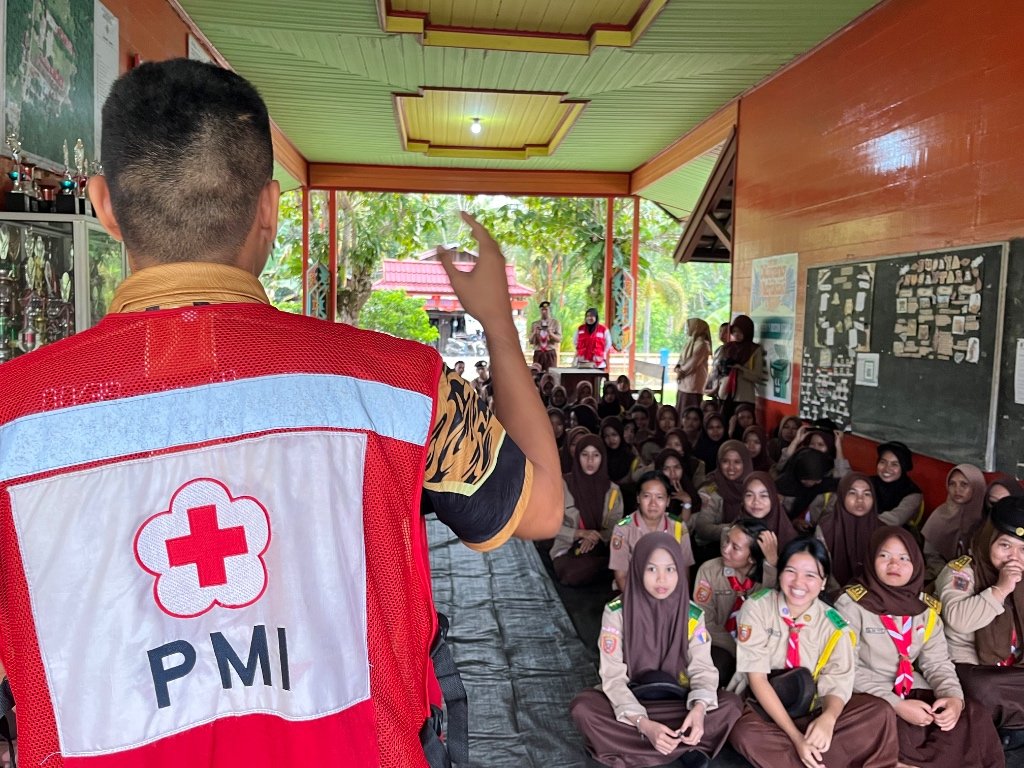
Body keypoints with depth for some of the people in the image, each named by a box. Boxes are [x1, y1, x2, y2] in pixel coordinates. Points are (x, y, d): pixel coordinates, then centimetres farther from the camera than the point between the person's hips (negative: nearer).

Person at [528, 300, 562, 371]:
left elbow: (559, 339, -3)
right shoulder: (535, 324, 11)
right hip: (538, 353, 2)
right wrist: (534, 333, -11)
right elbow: (531, 341, 7)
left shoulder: (555, 323, 7)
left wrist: (551, 333, -20)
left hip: (550, 353, -1)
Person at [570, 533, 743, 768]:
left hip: (676, 701, 2)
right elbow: (613, 677, -19)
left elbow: (702, 668, -11)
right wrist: (643, 724, -34)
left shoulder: (693, 615, -9)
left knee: (731, 705, -23)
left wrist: (699, 709, -33)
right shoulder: (616, 612, -17)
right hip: (630, 701, -2)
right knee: (582, 708, -31)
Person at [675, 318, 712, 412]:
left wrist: (682, 371, -6)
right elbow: (681, 359, 16)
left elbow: (693, 363, -17)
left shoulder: (702, 344, -12)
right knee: (680, 412, 11)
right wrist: (678, 368, -4)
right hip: (683, 384, 9)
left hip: (693, 385, -9)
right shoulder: (690, 342, 17)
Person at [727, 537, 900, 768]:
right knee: (745, 734, -35)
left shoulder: (834, 625, -3)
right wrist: (796, 737, -25)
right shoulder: (757, 607, -11)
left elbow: (837, 684, -7)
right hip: (763, 708, -3)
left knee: (881, 713, -17)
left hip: (810, 710, 3)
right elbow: (756, 677, -16)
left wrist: (828, 718, -32)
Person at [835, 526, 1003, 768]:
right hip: (869, 697, -6)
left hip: (913, 692, 6)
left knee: (974, 719, -13)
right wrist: (896, 705, -22)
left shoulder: (925, 607, 7)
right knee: (900, 736, -31)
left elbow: (938, 662, 6)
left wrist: (954, 697, -16)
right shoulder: (852, 603, -11)